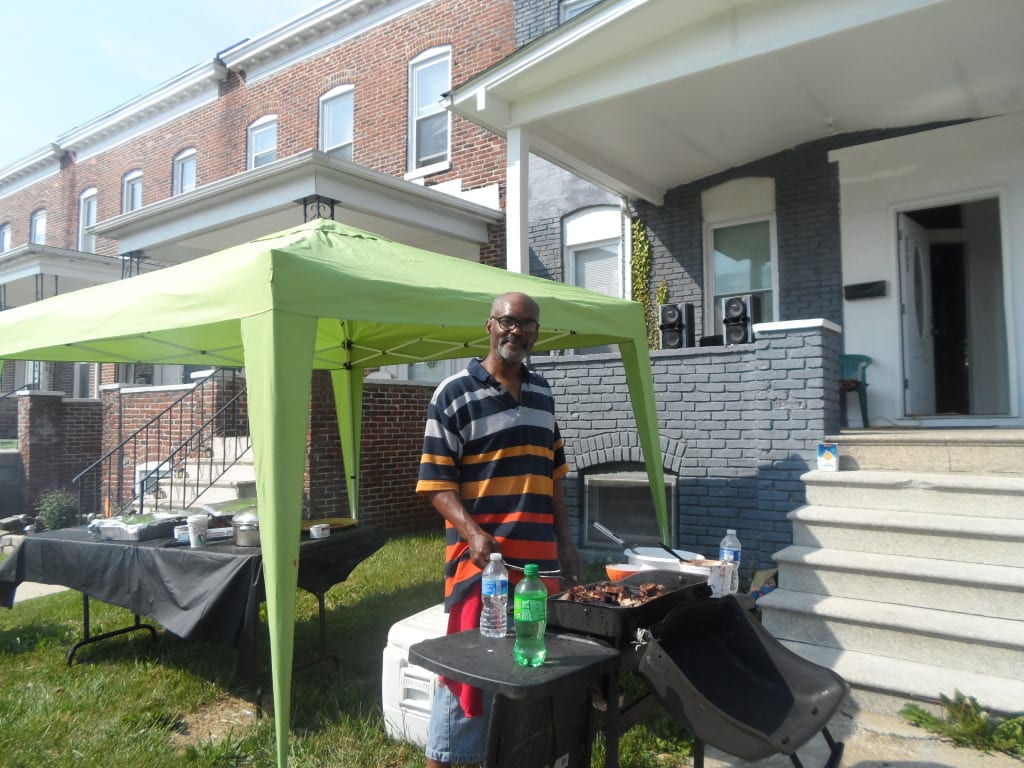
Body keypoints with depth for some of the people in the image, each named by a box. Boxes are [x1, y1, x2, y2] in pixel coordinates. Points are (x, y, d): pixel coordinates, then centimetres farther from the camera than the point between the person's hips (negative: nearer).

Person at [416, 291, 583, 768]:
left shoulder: (542, 392, 11)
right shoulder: (454, 394, -8)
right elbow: (436, 482, -11)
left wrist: (565, 542, 13)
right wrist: (473, 533, -24)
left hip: (539, 557, 6)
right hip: (481, 557, -6)